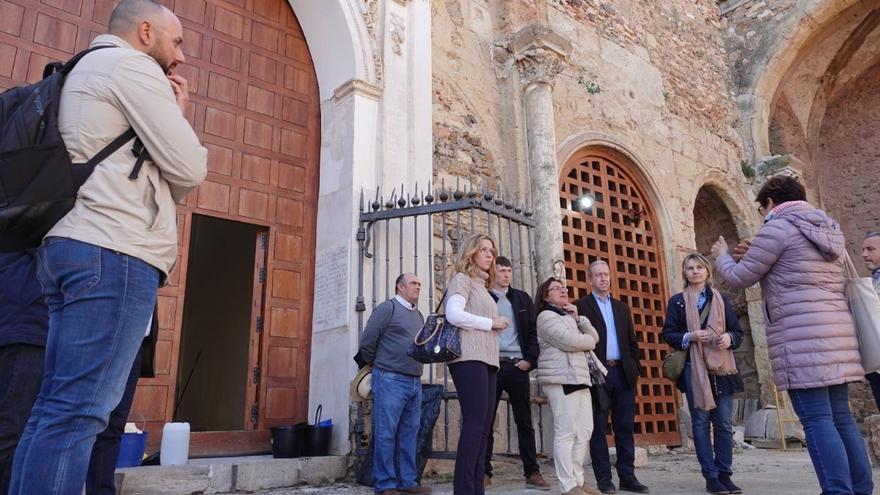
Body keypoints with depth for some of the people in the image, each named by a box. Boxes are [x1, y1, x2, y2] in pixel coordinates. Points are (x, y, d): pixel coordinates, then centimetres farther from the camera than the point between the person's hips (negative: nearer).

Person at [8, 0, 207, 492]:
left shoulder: (87, 70, 29)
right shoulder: (132, 65, 0)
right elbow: (187, 172, -6)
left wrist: (168, 116, 20)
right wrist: (178, 116, 11)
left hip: (72, 247, 10)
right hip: (114, 252, -10)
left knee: (56, 407, 7)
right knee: (79, 411, -12)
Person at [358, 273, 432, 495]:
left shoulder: (419, 315, 17)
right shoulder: (388, 308, -5)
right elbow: (367, 341, -7)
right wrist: (379, 366, 5)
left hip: (414, 382, 7)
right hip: (391, 380, -7)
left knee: (409, 434, 10)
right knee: (386, 433, -3)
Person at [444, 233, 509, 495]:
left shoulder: (481, 285, 26)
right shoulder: (462, 278, 0)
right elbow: (453, 314, -16)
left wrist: (495, 326, 7)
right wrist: (491, 322, -8)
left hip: (486, 360, 9)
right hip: (469, 358, -9)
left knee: (483, 426, 5)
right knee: (475, 424, -13)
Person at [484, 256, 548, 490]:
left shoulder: (523, 299, 13)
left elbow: (533, 331, 9)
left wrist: (530, 359, -2)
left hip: (518, 365, 2)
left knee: (525, 421, 5)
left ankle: (532, 473, 10)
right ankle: (484, 472, 11)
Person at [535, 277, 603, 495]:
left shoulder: (568, 315, 25)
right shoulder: (547, 317, -3)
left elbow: (594, 337, 16)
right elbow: (571, 341, -15)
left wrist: (578, 318, 3)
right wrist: (589, 341, 4)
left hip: (579, 378, 9)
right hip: (562, 379, -9)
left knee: (584, 432, 8)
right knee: (566, 433, -10)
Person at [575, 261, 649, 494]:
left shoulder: (621, 308, 18)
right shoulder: (581, 306, 1)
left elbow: (632, 341, 18)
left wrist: (635, 368, 8)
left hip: (623, 373, 5)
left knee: (625, 428, 6)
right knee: (598, 428, 1)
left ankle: (627, 476, 13)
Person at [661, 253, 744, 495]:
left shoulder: (721, 299, 12)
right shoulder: (677, 301, 6)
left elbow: (738, 331, 11)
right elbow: (668, 334, 2)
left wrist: (729, 338, -10)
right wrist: (689, 337, -15)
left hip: (721, 368, 2)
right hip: (694, 369, -2)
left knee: (724, 423, 3)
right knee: (701, 423, -1)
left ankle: (725, 474, 13)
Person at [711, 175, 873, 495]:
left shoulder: (778, 227, -5)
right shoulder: (829, 229, 20)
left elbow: (739, 278, -1)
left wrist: (721, 256, 18)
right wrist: (759, 254, 32)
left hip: (801, 335, -8)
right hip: (836, 331, 9)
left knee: (816, 419, -9)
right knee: (840, 417, 10)